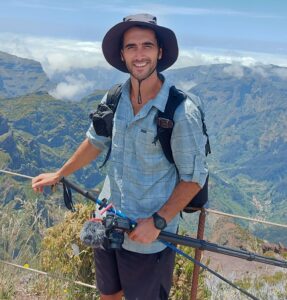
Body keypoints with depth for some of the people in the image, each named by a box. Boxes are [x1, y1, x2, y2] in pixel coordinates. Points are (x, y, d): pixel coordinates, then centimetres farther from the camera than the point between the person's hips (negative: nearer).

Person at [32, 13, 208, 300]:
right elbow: (96, 141, 12)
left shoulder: (182, 113, -20)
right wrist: (59, 174, 20)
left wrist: (157, 222, -19)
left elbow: (194, 177, -13)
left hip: (147, 237, -5)